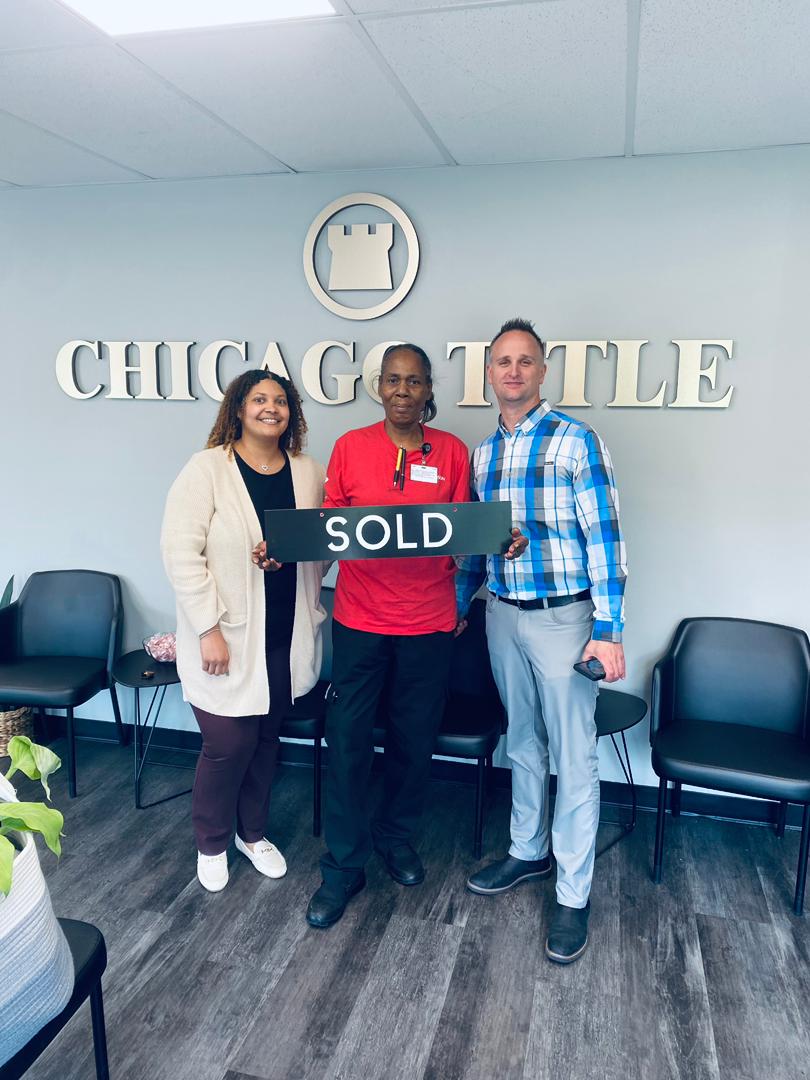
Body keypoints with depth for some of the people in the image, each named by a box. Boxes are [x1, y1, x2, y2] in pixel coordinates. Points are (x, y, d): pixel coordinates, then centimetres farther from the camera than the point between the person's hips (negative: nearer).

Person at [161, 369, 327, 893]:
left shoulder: (310, 472, 3)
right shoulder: (207, 468, -10)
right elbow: (182, 551, -14)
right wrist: (208, 628, -16)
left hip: (286, 635, 4)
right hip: (226, 636, -4)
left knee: (267, 738, 16)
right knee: (229, 744, 3)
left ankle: (253, 831, 41)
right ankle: (212, 843, 31)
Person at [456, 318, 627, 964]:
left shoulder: (575, 440, -9)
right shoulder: (483, 453, 9)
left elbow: (604, 536, -13)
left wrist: (608, 629, -17)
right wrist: (456, 605, 18)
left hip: (563, 619, -5)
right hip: (503, 617, 6)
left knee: (574, 759, 4)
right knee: (522, 745, 19)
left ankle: (573, 896, 19)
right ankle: (528, 852, 38)